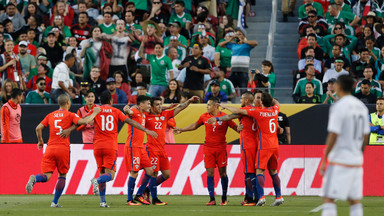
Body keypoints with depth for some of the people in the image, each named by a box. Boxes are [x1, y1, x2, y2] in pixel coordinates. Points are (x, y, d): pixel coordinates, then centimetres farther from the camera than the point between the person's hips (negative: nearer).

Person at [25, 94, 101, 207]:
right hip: (63, 149, -3)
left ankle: (34, 178, -36)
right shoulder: (70, 115, 1)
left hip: (50, 148, 3)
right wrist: (94, 113, 2)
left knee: (46, 176, -1)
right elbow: (84, 122, -13)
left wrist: (40, 141, 22)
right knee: (62, 175, 14)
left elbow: (38, 128, 7)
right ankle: (55, 202, 10)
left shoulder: (50, 115, 13)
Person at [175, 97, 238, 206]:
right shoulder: (204, 117, 6)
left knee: (222, 173, 1)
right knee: (210, 173, -5)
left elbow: (236, 127, -3)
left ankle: (224, 198, 15)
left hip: (221, 148, -3)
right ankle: (212, 199, -4)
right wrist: (181, 130, 25)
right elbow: (194, 126, 22)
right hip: (208, 148, 3)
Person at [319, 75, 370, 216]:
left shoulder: (338, 107, -12)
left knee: (328, 199, -7)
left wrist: (324, 160, -11)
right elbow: (365, 136, 15)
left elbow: (333, 136, -16)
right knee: (355, 201, 8)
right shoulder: (361, 107, 11)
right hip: (357, 161, 7)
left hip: (339, 161, -7)